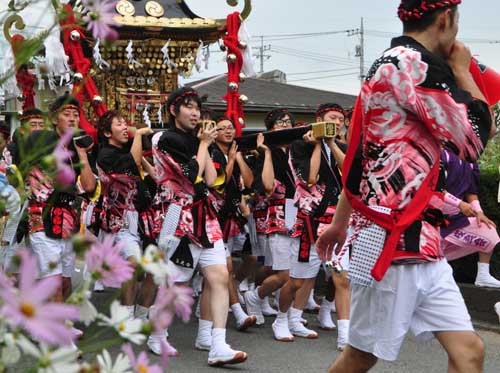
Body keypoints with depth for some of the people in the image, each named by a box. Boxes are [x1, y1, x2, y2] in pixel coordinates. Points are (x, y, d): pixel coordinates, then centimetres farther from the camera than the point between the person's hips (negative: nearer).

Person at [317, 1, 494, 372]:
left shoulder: (390, 66, 17)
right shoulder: (414, 63, -14)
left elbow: (363, 158, 22)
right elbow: (477, 137, -13)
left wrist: (340, 222, 28)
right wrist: (461, 69, 0)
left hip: (420, 245, 10)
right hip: (393, 244, -10)